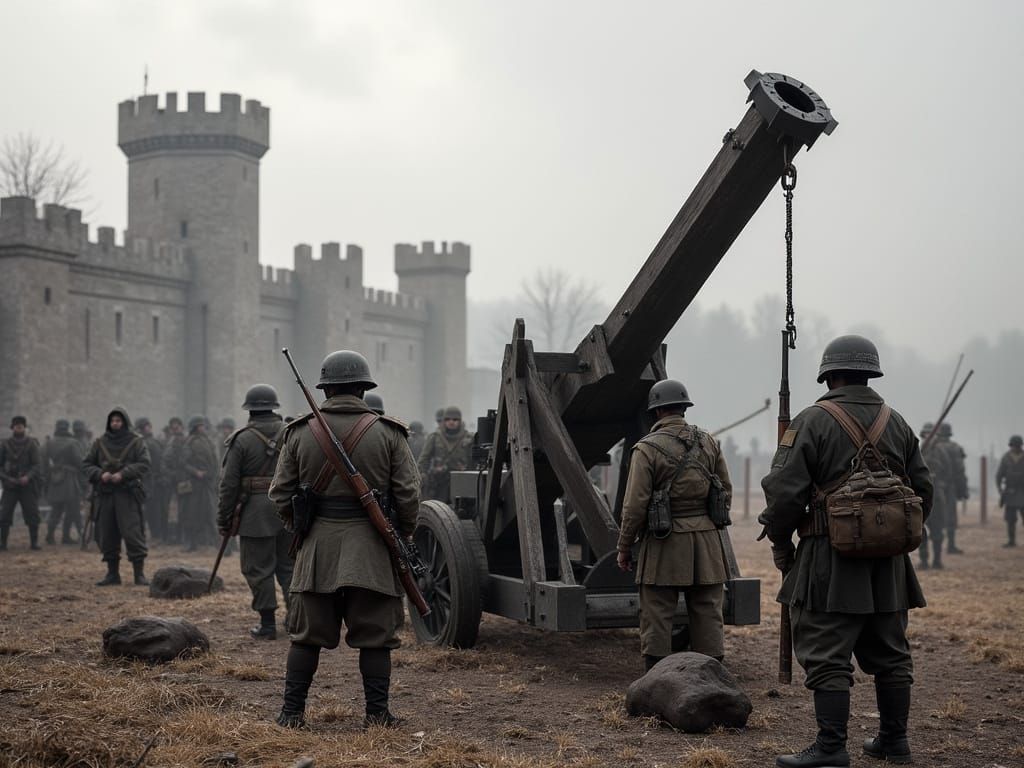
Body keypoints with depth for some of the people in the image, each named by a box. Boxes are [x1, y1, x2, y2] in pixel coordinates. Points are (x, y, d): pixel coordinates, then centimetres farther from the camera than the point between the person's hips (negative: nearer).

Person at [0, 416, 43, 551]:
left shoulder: (32, 444, -2)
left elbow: (38, 464, -7)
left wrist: (28, 477, -21)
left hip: (27, 485, -2)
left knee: (32, 514, -3)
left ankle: (34, 542, 5)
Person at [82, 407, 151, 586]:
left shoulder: (136, 441, 3)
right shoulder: (100, 442, 12)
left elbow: (144, 464, -5)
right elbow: (86, 464, 11)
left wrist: (123, 474, -17)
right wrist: (100, 474, -8)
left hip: (128, 493, -4)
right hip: (104, 494, 4)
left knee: (133, 533, -10)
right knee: (106, 536, 6)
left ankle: (140, 573, -6)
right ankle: (112, 573, 17)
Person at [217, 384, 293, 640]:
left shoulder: (241, 439, -7)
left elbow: (229, 484, -7)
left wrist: (223, 519, 0)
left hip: (255, 511, -4)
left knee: (259, 570, 4)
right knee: (289, 566, 14)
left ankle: (268, 624, 6)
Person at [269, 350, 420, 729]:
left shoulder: (300, 431, 2)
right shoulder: (386, 432, -2)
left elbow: (280, 492, 4)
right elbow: (408, 494, -3)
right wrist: (402, 535, 12)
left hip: (318, 545, 2)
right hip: (371, 547, -1)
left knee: (307, 633, 10)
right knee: (374, 635, 6)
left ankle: (292, 712, 14)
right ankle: (377, 714, 8)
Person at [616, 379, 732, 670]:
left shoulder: (647, 448, -8)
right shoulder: (709, 443, 6)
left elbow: (635, 504, -10)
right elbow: (725, 492, 11)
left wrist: (624, 547, 0)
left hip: (663, 543, -4)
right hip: (707, 543, 4)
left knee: (656, 619, 2)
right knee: (708, 616, 8)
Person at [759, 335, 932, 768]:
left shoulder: (813, 421, -8)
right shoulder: (897, 424, 10)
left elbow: (785, 490, -12)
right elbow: (922, 491, 14)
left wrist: (780, 541, 2)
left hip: (831, 558, -6)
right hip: (888, 563, 6)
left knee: (827, 656, -4)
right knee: (889, 654, 15)